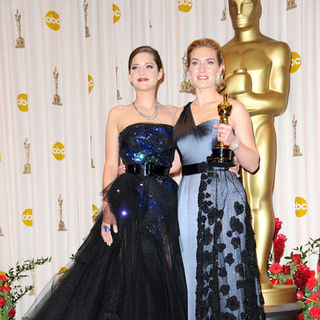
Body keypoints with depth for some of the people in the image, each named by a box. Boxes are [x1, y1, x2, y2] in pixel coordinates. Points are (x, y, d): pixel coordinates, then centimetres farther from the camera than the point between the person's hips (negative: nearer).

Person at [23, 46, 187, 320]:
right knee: (123, 279, -3)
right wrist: (108, 207, -10)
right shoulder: (118, 115, 7)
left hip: (165, 202, 2)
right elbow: (111, 166, 2)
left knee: (163, 283, 3)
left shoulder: (175, 114, 12)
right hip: (128, 202, -2)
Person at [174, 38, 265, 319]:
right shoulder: (182, 114, 15)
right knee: (193, 275, 6)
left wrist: (233, 142, -19)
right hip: (189, 199, 4)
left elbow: (253, 164, -2)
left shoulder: (233, 108, 2)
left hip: (224, 198, -4)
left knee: (226, 272, -5)